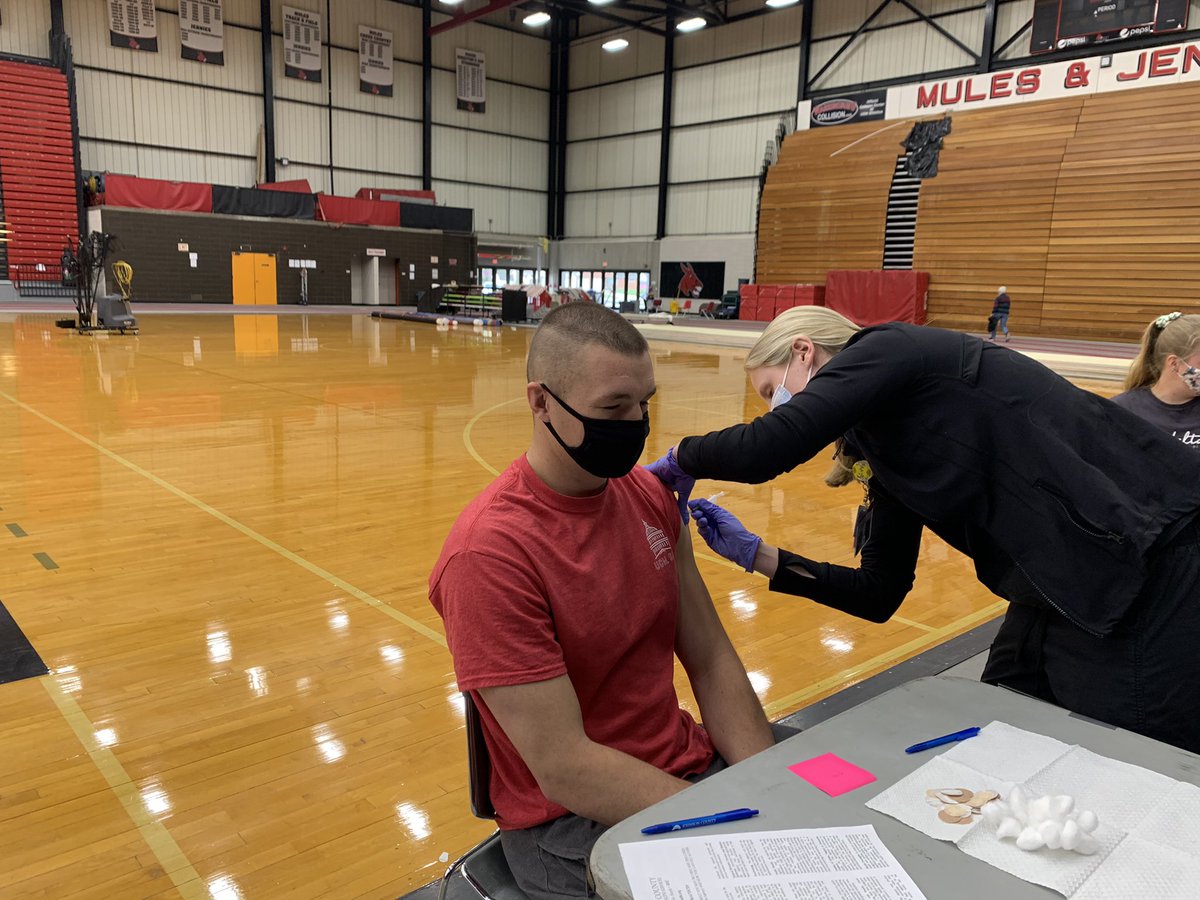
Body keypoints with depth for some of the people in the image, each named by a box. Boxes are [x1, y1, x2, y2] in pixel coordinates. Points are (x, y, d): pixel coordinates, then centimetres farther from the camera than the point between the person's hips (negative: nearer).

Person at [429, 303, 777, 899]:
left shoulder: (649, 496, 0)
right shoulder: (490, 552, -22)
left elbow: (710, 660, 3)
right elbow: (563, 769, -21)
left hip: (689, 770, 6)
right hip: (573, 824, -6)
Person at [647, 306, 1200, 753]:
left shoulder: (885, 349, -11)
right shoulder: (889, 448, 13)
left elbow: (762, 450, -26)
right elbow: (878, 594, 14)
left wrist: (681, 459, -5)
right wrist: (753, 554, 12)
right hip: (1060, 596, 9)